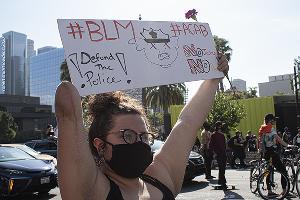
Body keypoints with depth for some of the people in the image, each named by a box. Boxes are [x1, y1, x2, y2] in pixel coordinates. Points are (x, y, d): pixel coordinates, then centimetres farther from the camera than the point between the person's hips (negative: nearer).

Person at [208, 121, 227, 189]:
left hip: (223, 153, 7)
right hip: (218, 154, -7)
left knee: (223, 168, 10)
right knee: (221, 168, -9)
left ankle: (220, 181, 21)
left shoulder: (222, 135, 17)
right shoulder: (213, 135, -3)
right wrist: (215, 152, -15)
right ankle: (223, 183, -8)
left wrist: (225, 152, 14)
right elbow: (211, 145, -7)